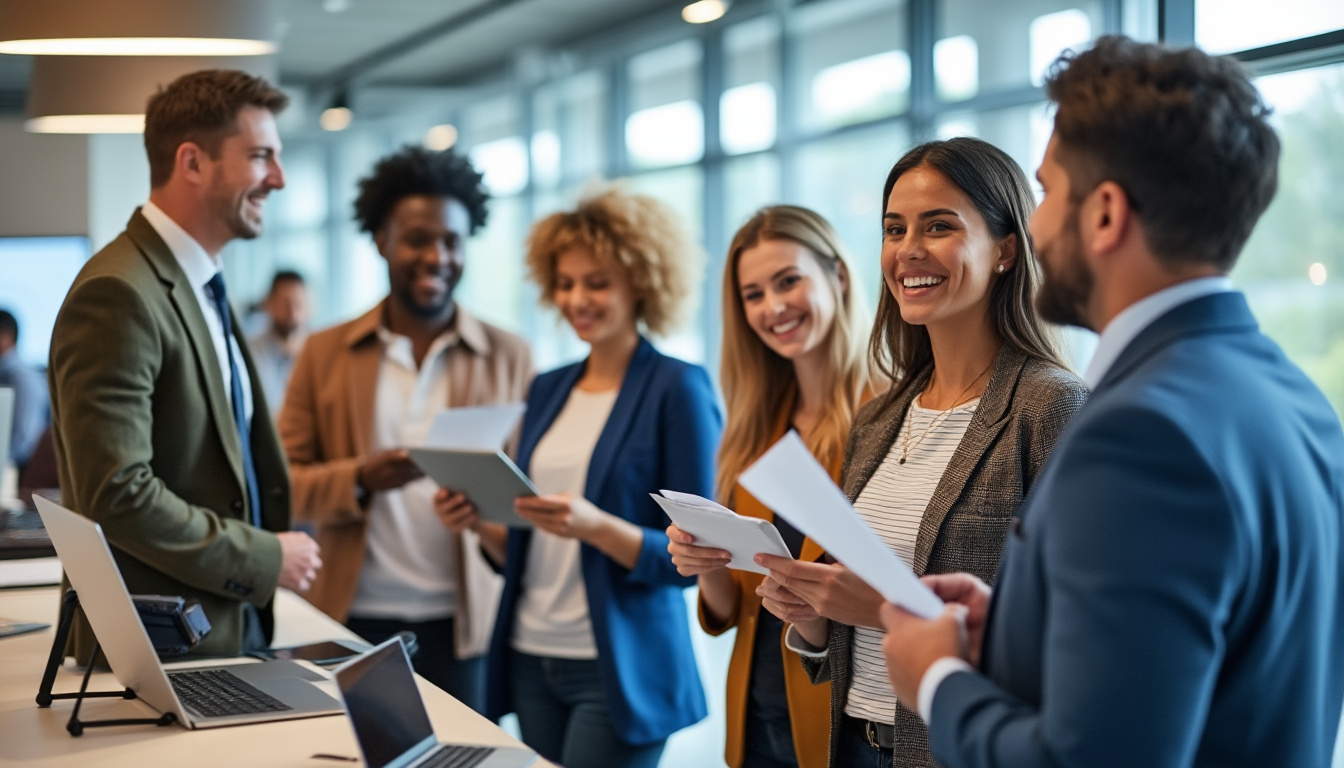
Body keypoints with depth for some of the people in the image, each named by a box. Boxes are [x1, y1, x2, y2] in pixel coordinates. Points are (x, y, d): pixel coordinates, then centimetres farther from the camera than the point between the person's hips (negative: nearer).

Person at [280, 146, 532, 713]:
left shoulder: (509, 358, 6)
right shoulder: (324, 355, 7)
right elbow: (282, 484, 4)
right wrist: (359, 479, -15)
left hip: (463, 627, 0)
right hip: (354, 622, 0)